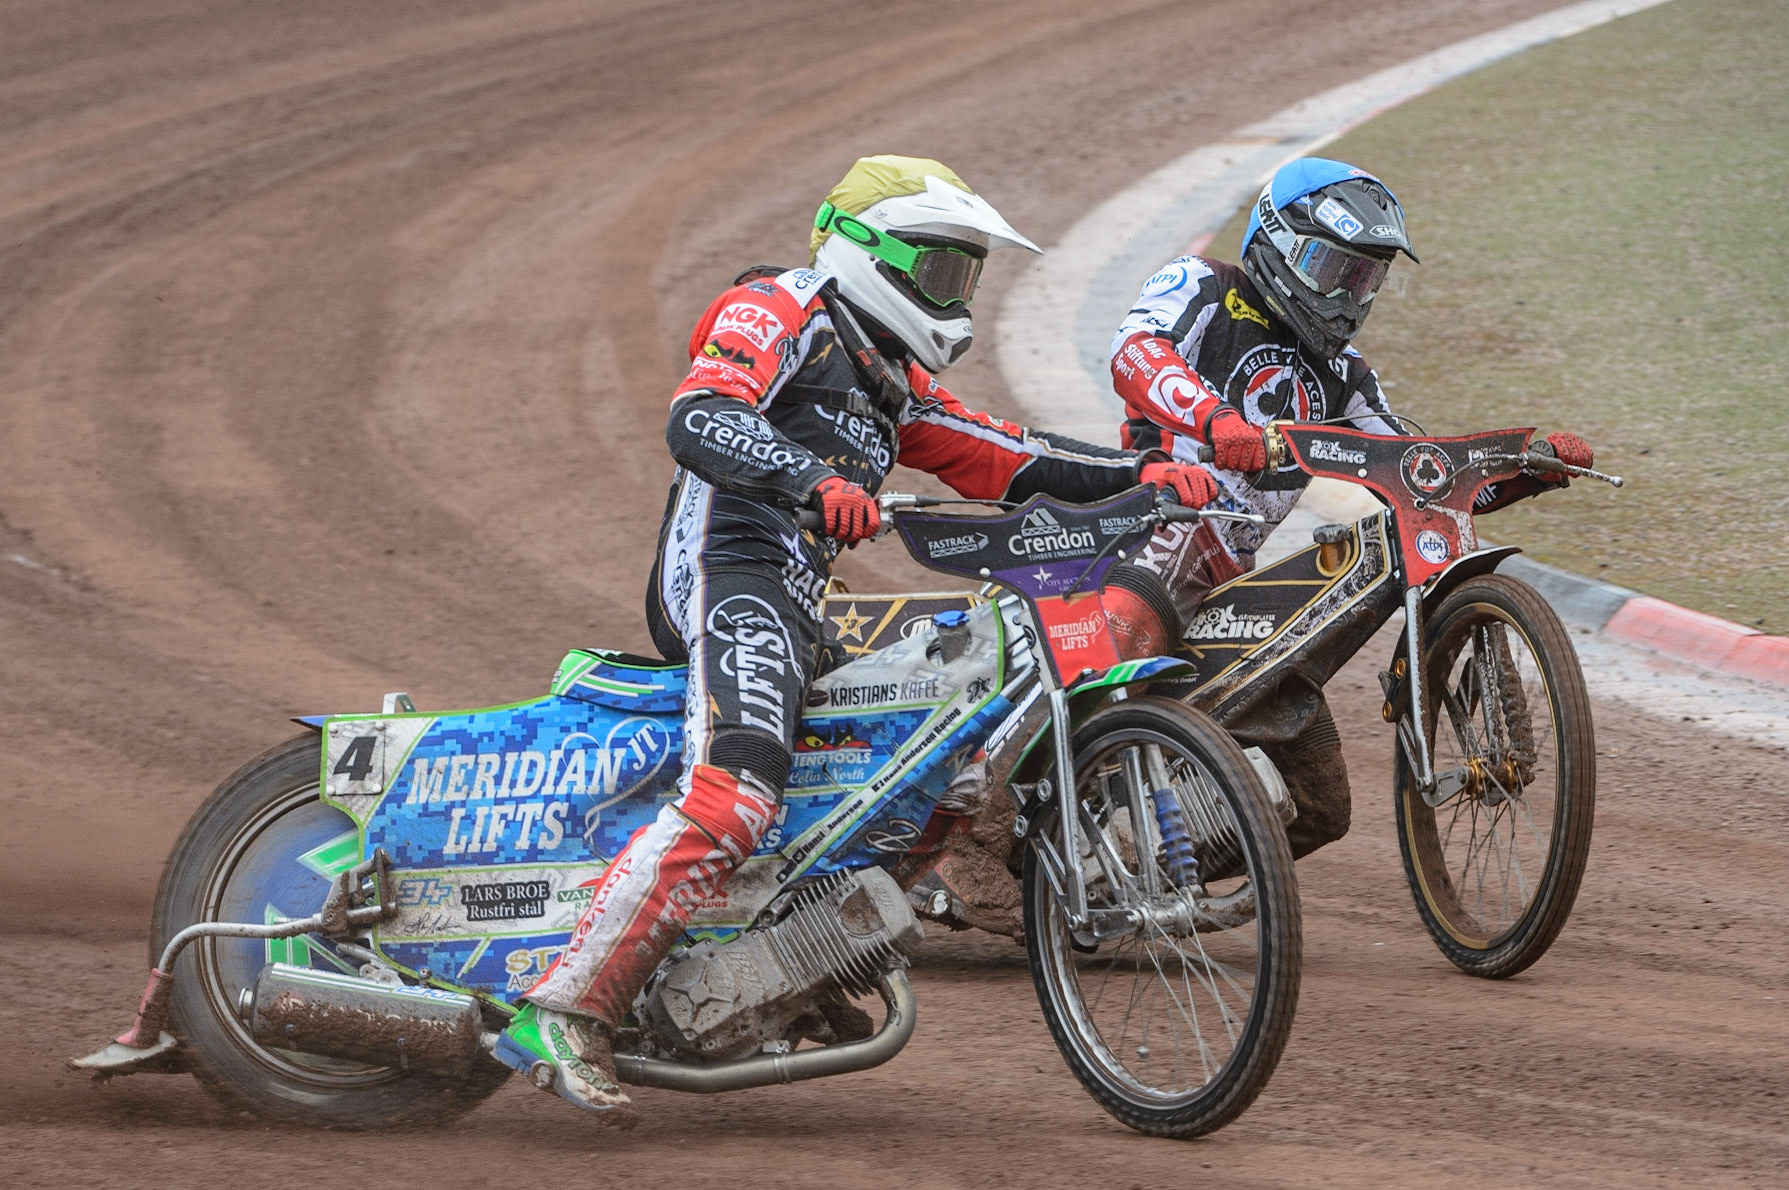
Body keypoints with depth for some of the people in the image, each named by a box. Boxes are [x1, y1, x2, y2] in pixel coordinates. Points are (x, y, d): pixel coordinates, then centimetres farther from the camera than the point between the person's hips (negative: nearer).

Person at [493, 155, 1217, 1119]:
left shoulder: (890, 383, 29)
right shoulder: (779, 311, 0)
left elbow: (1005, 459, 23)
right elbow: (698, 419, -19)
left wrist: (1138, 474, 8)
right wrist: (818, 481, -37)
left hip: (796, 610, 10)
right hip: (731, 575, -10)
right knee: (733, 795, -30)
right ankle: (563, 1014, -35)